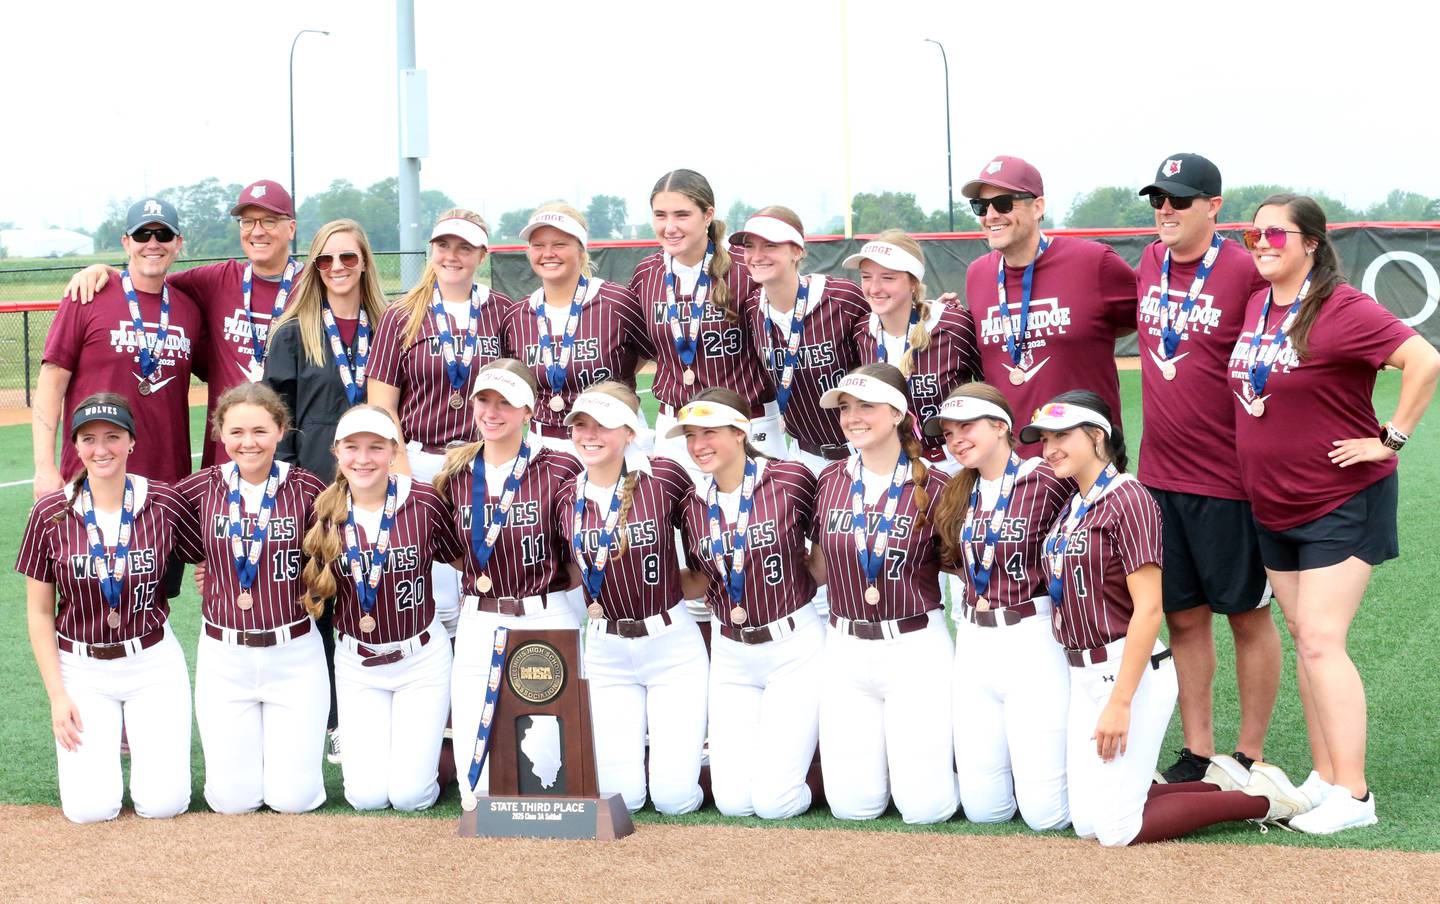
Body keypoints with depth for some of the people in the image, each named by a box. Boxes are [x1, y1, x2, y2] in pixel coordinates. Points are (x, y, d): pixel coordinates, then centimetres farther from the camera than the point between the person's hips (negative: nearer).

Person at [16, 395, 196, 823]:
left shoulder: (165, 503, -9)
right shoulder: (50, 514, -8)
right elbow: (40, 612, -1)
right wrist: (57, 695, -5)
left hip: (153, 662, 0)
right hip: (81, 668, 0)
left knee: (163, 803, -9)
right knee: (89, 807, -10)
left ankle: (145, 735, 25)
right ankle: (98, 743, 25)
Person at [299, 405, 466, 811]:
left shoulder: (423, 502, -14)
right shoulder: (325, 511, -8)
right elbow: (312, 587, 6)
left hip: (421, 656, -2)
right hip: (356, 662, 2)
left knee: (410, 795, -6)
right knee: (366, 796, -3)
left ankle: (429, 747, 28)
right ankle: (367, 747, 31)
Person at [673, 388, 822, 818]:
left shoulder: (790, 480, -13)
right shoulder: (694, 504, 2)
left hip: (794, 646, -4)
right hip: (731, 653, 5)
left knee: (774, 801, -9)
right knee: (732, 801, 1)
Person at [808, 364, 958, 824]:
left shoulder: (933, 487, -5)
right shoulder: (830, 481, 5)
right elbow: (819, 569, 10)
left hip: (916, 648, -3)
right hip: (845, 651, 3)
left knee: (925, 808, -5)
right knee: (851, 806, 2)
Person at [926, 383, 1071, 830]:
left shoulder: (1048, 482, -11)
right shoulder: (953, 497, 9)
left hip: (1034, 642, -6)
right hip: (974, 646, 6)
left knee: (1045, 814, -4)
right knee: (983, 810, 8)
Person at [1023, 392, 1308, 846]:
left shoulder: (1128, 498, -13)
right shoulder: (1070, 505, 13)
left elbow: (1148, 610, -18)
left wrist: (1120, 702, -22)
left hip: (1130, 672, -8)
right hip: (1083, 676, 8)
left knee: (1118, 830, -8)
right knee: (1087, 822, 8)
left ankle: (1260, 798, 6)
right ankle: (1227, 784, 21)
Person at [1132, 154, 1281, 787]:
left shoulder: (1247, 273, -12)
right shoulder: (1148, 266, 8)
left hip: (1228, 479, -6)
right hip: (1159, 475, 6)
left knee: (1247, 614, 6)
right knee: (1182, 616, 11)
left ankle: (1250, 758, 14)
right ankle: (1197, 755, 20)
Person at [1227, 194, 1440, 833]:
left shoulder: (1342, 310, -18)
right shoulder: (1255, 308, 6)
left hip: (1343, 504, -8)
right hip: (1275, 508, 8)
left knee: (1321, 642, -12)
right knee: (1303, 638, 11)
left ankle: (1353, 796, -7)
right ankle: (1324, 778, 19)